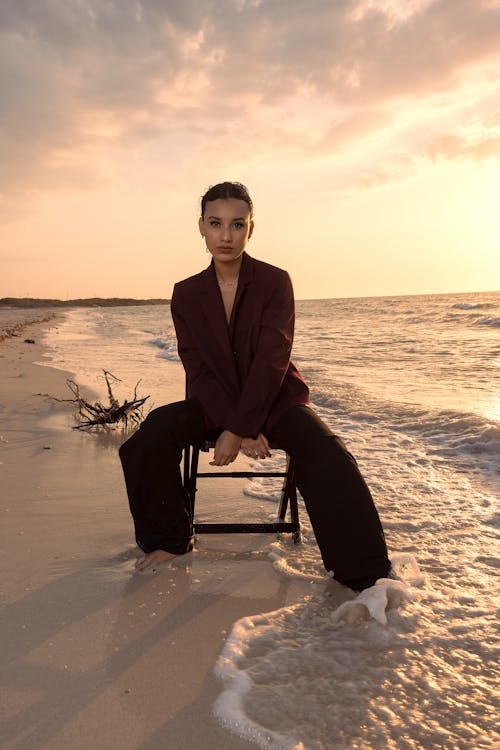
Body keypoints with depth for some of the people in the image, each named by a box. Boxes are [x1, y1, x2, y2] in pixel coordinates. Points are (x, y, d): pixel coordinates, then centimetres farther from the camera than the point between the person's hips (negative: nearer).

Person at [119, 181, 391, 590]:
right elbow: (198, 371, -4)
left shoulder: (275, 281, -9)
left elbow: (271, 363, -16)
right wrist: (241, 428, -19)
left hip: (275, 399, -2)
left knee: (327, 457, -29)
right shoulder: (187, 294, 0)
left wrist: (237, 430, -25)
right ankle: (170, 541, -1)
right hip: (216, 402, 3)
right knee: (153, 435, -22)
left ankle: (365, 576, -19)